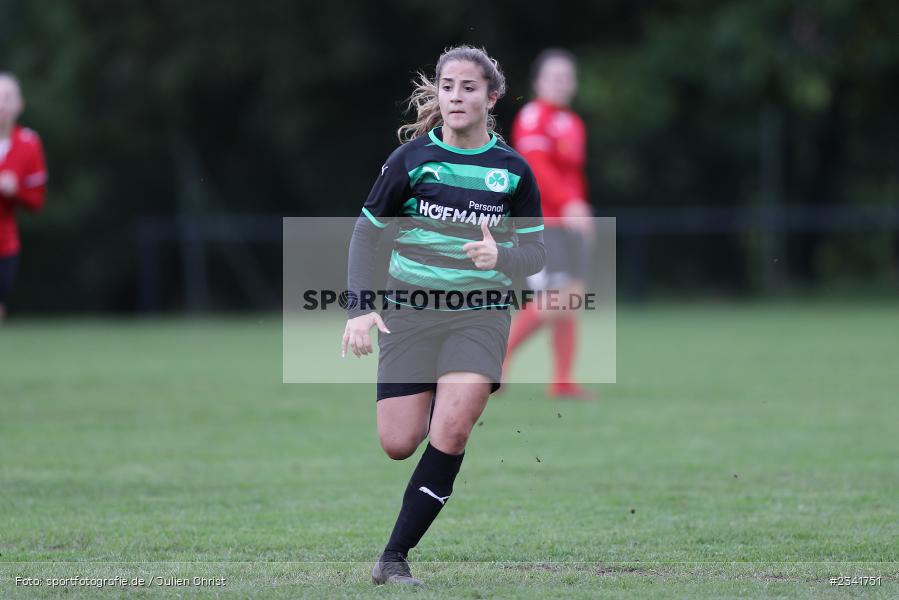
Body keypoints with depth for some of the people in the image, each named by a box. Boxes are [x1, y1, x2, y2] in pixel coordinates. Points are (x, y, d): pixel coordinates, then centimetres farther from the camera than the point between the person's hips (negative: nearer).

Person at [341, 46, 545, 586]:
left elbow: (536, 253, 7)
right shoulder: (412, 157, -2)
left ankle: (395, 556, -7)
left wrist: (500, 257, -16)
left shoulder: (513, 170, 1)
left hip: (481, 313, 0)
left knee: (451, 435, -17)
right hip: (410, 309, 0)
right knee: (399, 445, -5)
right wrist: (360, 308, -7)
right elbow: (367, 232, 4)